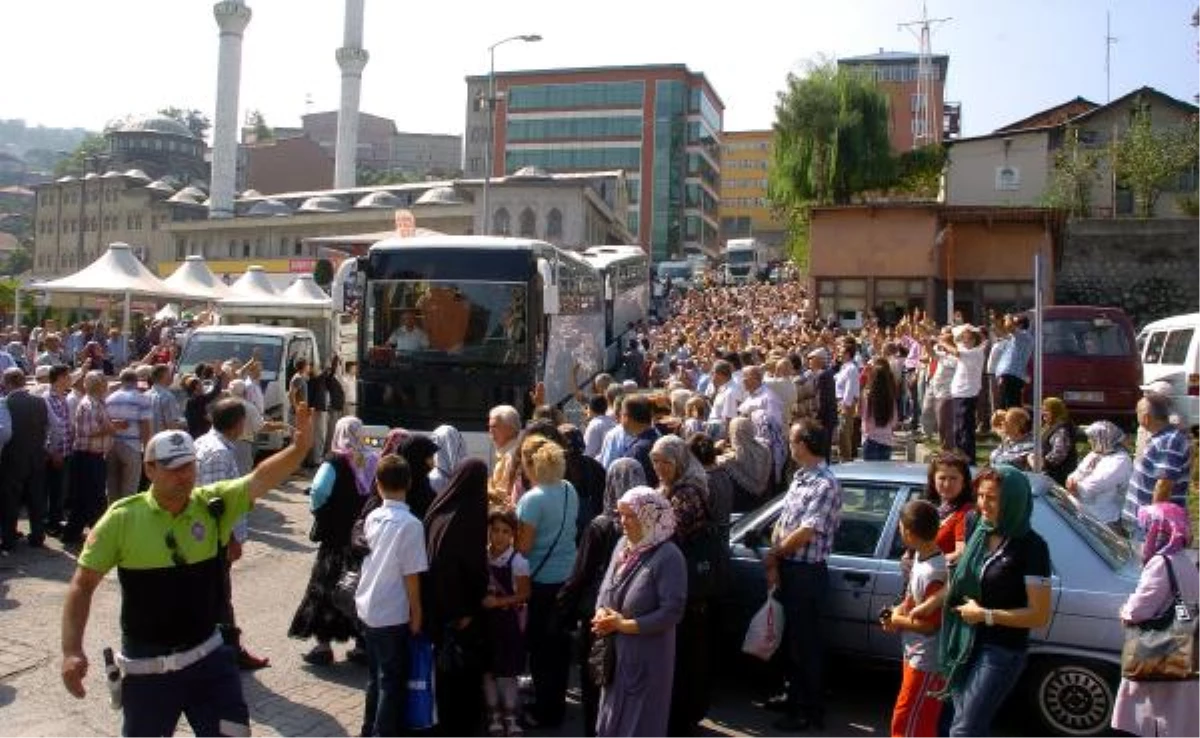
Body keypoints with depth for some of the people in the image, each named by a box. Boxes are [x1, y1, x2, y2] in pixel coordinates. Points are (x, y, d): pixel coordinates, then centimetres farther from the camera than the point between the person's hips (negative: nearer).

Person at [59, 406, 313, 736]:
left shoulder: (213, 505, -8)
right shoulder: (123, 518, -12)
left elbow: (262, 477, -22)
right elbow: (83, 584, -6)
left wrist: (299, 446, -41)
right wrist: (72, 651, -14)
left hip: (208, 656, 1)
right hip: (147, 666, -1)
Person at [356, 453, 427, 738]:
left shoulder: (372, 517, 1)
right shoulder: (410, 524, -17)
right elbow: (411, 575, -16)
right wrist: (416, 613, -6)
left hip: (367, 609, 6)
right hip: (393, 614, -6)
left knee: (375, 677, 20)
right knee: (392, 681, 6)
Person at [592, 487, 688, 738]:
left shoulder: (668, 556, -18)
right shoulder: (623, 545, 5)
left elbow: (672, 612, -21)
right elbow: (606, 587, 13)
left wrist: (624, 625, -19)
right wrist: (601, 613, -8)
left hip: (646, 657, -7)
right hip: (616, 650, 7)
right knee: (612, 717, 18)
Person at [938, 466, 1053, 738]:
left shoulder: (1031, 546, -15)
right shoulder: (980, 532, 1)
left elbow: (1040, 616, -16)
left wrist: (985, 614, -16)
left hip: (1002, 652, -6)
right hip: (966, 644, 6)